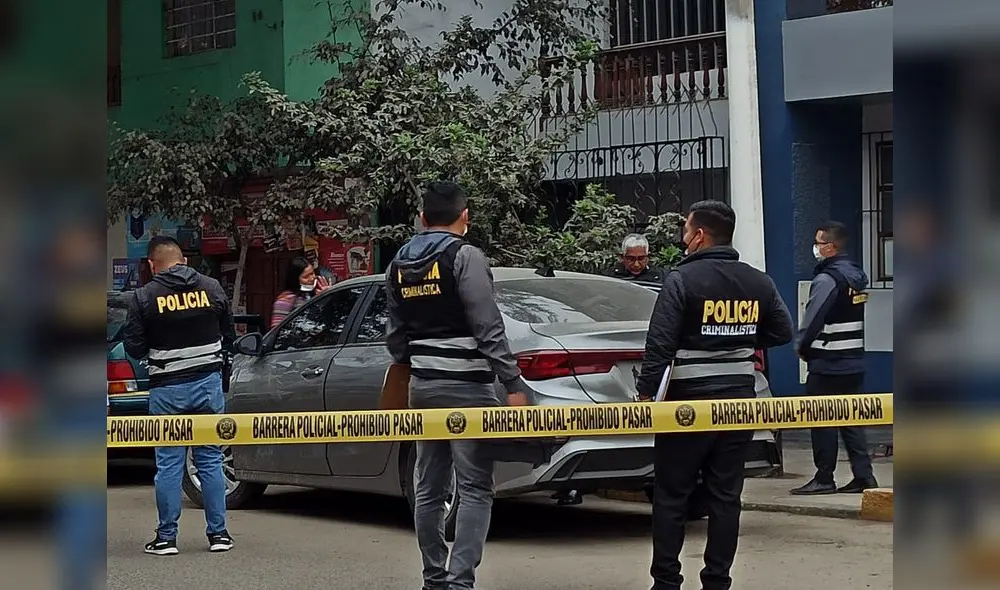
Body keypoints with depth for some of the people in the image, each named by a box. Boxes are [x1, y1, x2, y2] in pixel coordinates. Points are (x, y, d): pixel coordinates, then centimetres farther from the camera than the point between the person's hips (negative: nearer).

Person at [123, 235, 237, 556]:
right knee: (211, 460, 9)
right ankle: (218, 533, 10)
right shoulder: (212, 288, 2)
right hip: (208, 382, 2)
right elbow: (229, 336, 10)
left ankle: (166, 538, 6)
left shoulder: (144, 297, -7)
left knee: (168, 463, 4)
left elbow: (134, 348, -4)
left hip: (167, 389, -2)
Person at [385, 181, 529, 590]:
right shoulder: (464, 257, -11)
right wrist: (513, 385, -15)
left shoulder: (399, 265, 10)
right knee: (474, 489, -6)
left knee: (428, 487, 11)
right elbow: (488, 328, -16)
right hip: (466, 387, -7)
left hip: (422, 385, 7)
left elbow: (395, 335, 15)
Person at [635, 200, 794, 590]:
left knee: (671, 496, 4)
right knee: (725, 496, 8)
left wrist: (645, 393, -11)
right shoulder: (759, 283, 5)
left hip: (690, 402, -5)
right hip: (739, 400, 5)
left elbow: (660, 344, -16)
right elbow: (782, 333, 13)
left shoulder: (682, 279, -11)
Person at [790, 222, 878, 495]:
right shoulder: (858, 275, 12)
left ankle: (824, 478, 3)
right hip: (854, 361, 8)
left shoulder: (827, 279, -16)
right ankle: (863, 475, 9)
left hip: (827, 363, -8)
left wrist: (801, 346, -1)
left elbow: (813, 317, -18)